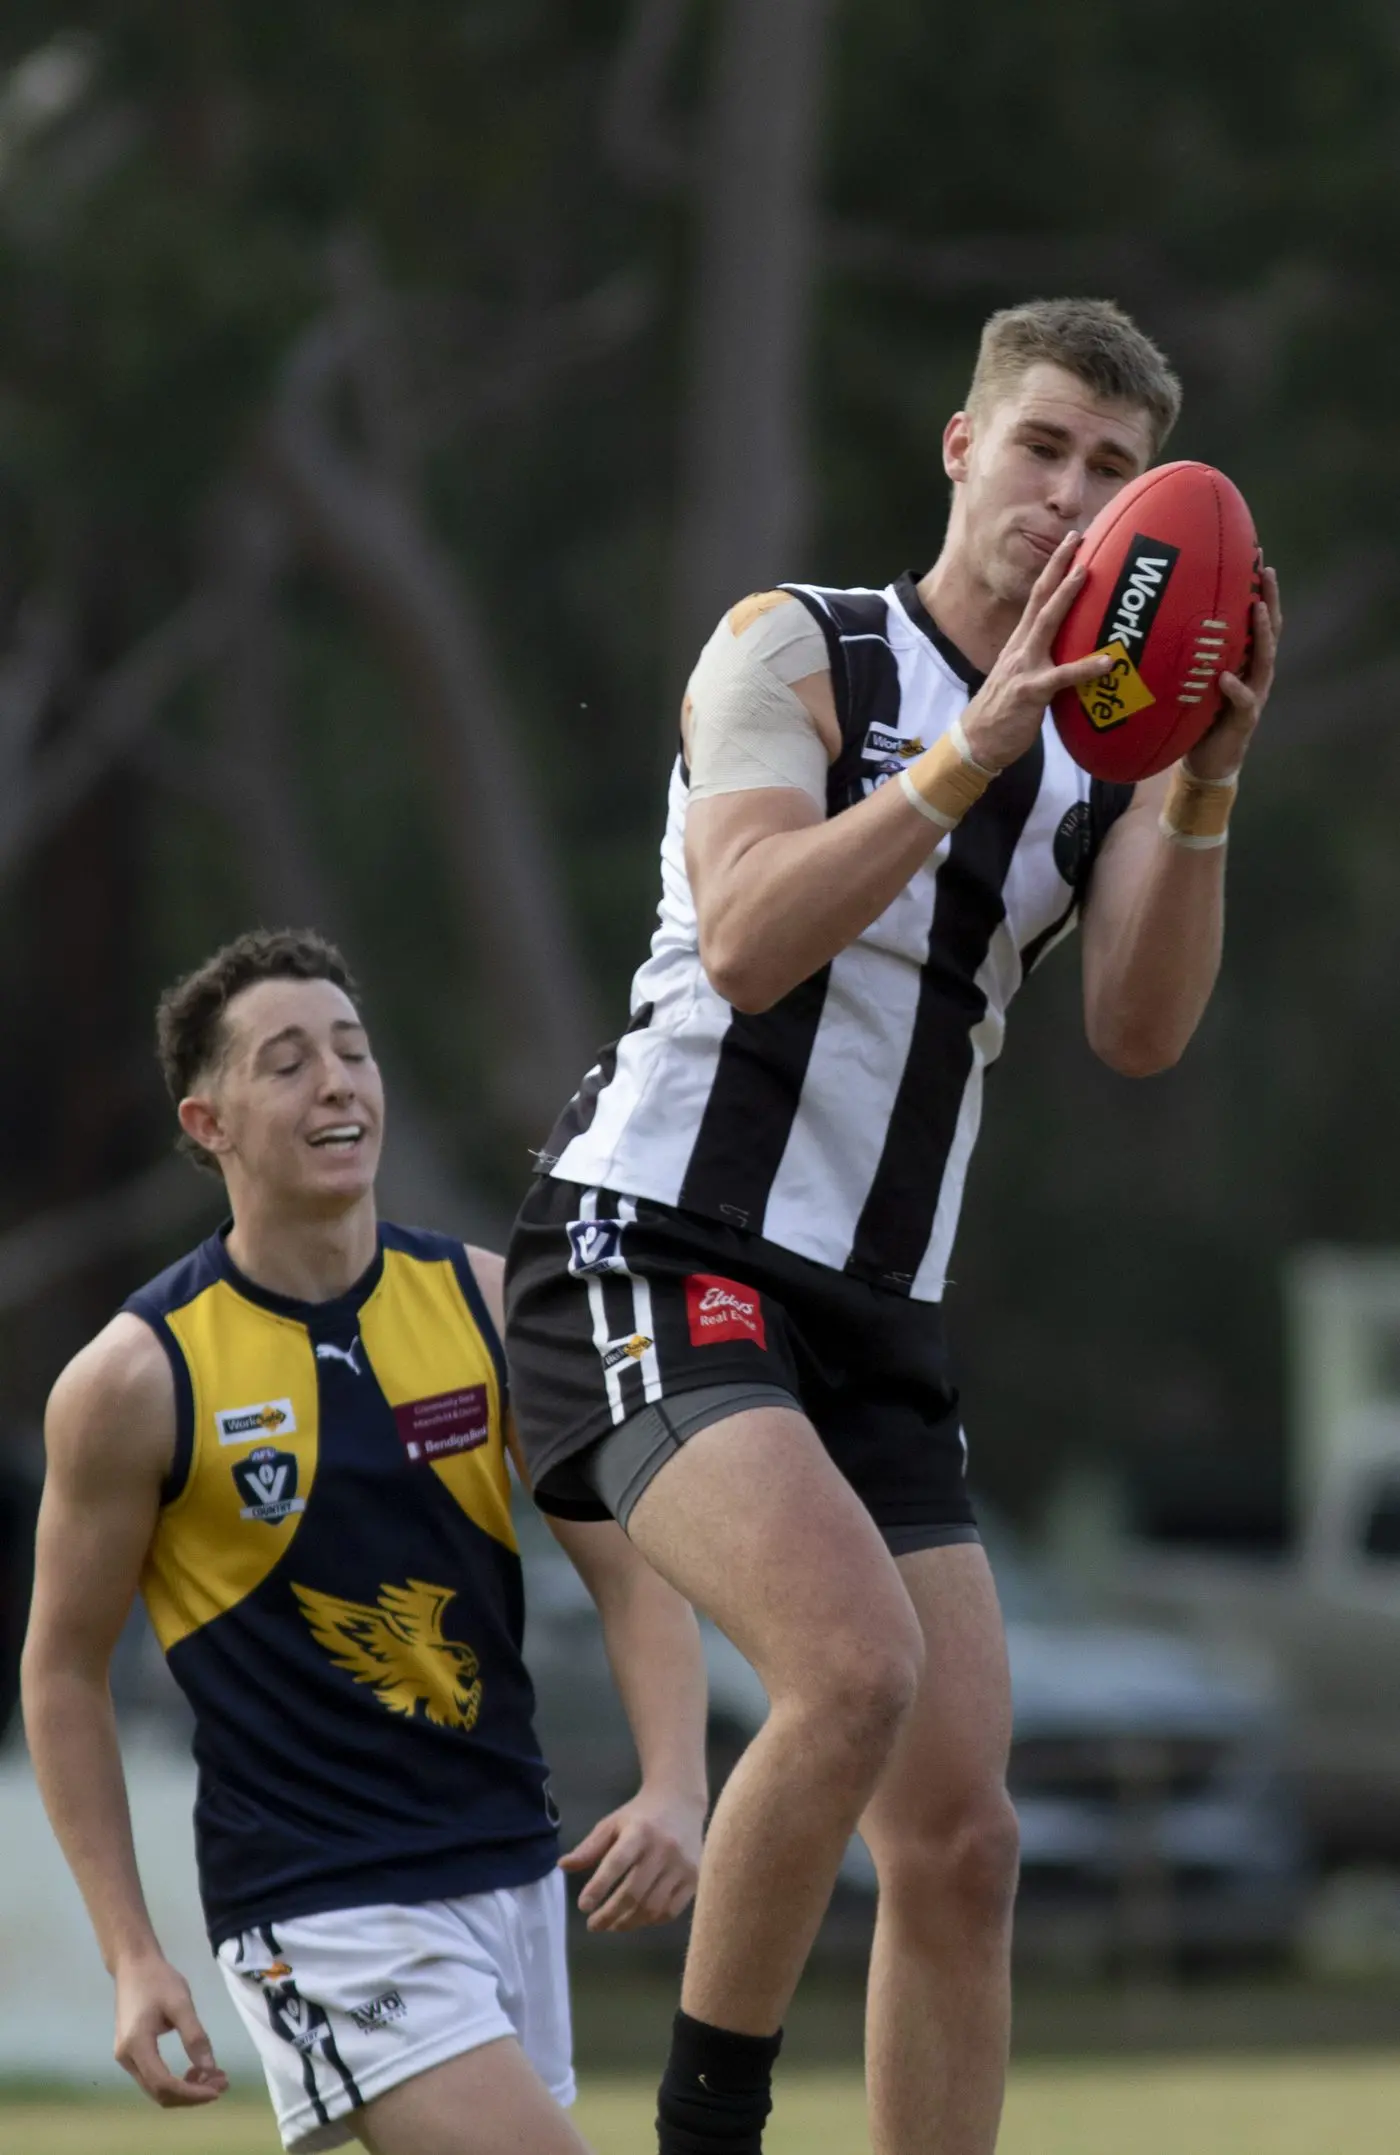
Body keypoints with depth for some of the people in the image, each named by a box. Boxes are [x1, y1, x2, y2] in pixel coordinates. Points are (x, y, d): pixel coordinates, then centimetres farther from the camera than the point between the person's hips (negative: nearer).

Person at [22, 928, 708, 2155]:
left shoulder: (493, 1305, 2)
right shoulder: (136, 1381, -9)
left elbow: (630, 1566, 4)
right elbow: (63, 1672, 0)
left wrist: (674, 1792, -14)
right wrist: (133, 1959, -6)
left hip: (513, 1866, 6)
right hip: (321, 1904, -6)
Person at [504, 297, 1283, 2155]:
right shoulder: (796, 649, -1)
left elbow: (1141, 1032, -3)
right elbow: (745, 943, -17)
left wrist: (1205, 789, -18)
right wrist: (970, 756, -24)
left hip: (878, 1319, 6)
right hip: (655, 1252, -6)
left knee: (959, 1840, -2)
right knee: (855, 1664, -29)